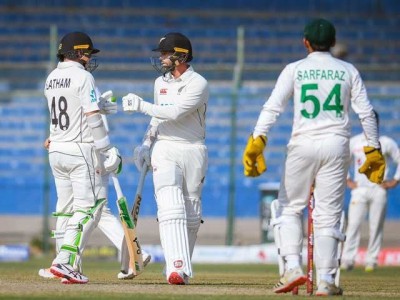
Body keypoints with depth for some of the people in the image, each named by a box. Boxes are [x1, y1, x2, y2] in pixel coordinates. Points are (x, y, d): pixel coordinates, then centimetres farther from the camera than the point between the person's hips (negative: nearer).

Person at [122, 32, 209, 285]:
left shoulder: (198, 84, -10)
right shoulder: (160, 82, 12)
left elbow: (175, 113, -21)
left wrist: (141, 105, -19)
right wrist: (147, 143, 11)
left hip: (193, 151, -3)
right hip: (164, 150, 3)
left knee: (191, 214, 4)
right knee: (171, 208, -16)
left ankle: (181, 266, 19)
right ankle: (177, 269, -28)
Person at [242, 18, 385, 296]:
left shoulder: (294, 70, 4)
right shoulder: (348, 71, 8)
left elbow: (273, 107, -7)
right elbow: (366, 112, 3)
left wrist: (257, 140, -12)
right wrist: (373, 149, 8)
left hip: (303, 146, -1)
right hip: (337, 146, 1)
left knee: (290, 207, 12)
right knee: (328, 214, 4)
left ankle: (293, 267, -4)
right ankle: (326, 280, 0)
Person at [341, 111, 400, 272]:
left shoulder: (386, 143, 5)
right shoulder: (354, 142, 9)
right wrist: (347, 180, 9)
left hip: (379, 190, -1)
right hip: (359, 190, 1)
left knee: (376, 227, -2)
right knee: (353, 224, -10)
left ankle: (371, 260, 3)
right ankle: (347, 260, -13)